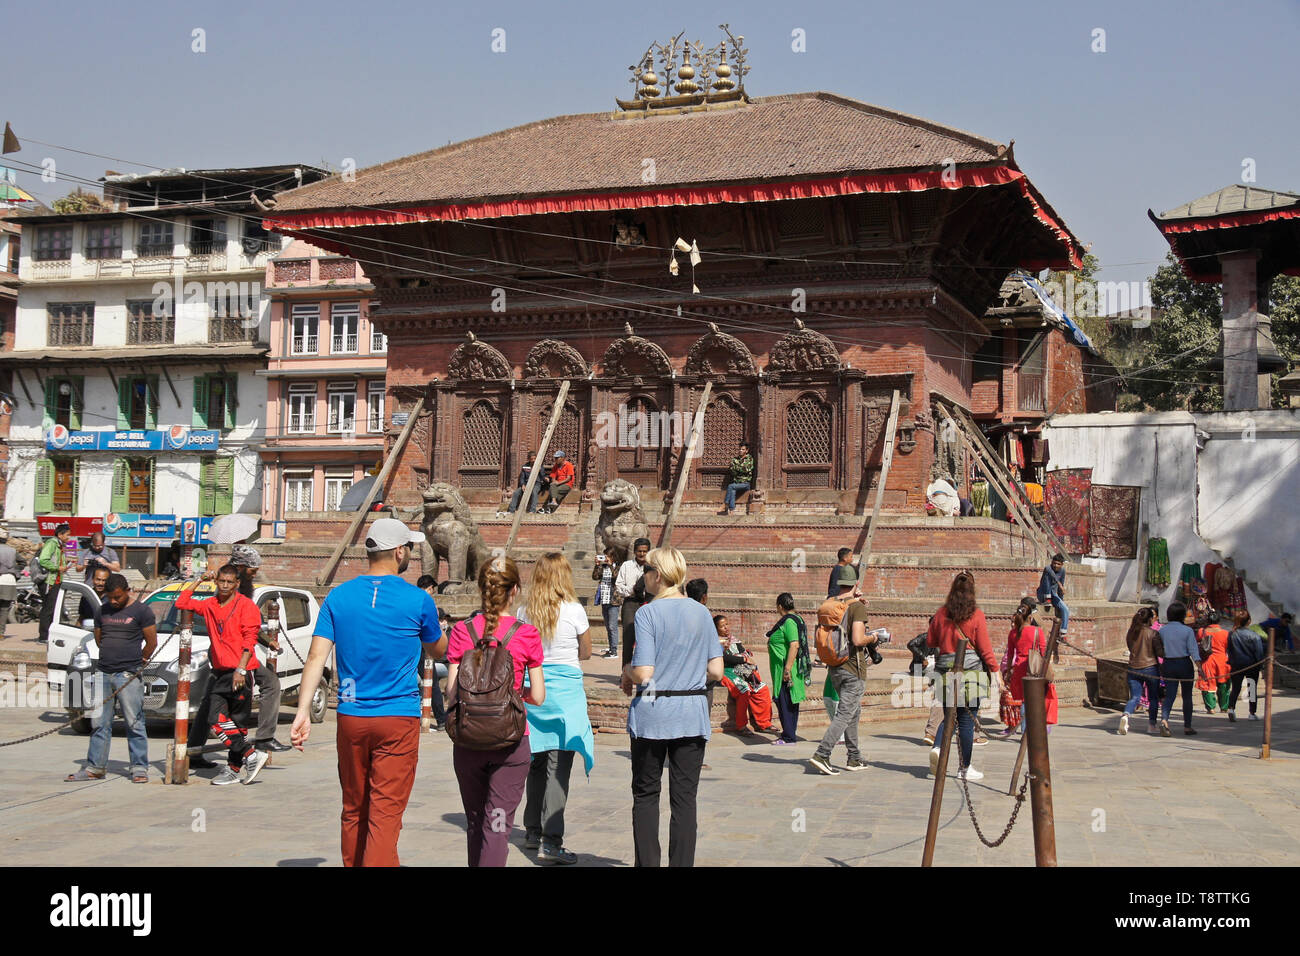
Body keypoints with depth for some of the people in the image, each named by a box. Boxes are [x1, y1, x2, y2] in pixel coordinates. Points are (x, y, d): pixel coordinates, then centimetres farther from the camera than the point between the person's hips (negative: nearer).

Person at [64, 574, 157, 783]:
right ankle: (95, 767, 13)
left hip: (128, 675, -5)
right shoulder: (102, 612, 14)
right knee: (99, 723, 6)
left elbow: (152, 642, 0)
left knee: (134, 724, -3)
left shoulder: (141, 611, -2)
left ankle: (139, 769, 1)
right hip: (102, 672, 5)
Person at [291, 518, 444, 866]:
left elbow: (317, 656, -5)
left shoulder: (338, 596, 3)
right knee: (385, 813, -5)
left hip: (351, 718, 4)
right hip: (399, 720, -4)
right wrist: (437, 625, 32)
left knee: (354, 809, 16)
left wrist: (303, 711, -7)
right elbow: (437, 650, 12)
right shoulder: (418, 600, -5)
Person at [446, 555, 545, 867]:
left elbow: (451, 692, -3)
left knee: (475, 822, 18)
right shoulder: (527, 635, -6)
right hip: (510, 742, -2)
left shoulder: (462, 631, -2)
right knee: (498, 824, -1)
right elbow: (538, 698, -3)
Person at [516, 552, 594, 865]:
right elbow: (586, 653, 5)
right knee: (558, 765, -5)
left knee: (535, 761, 16)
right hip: (564, 687, -4)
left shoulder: (524, 613, 1)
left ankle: (533, 832, 26)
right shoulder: (574, 610, -7)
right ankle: (550, 842, -10)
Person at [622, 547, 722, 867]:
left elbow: (644, 673, -16)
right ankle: (682, 862, 6)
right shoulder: (701, 613, 3)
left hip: (653, 714, -3)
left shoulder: (647, 613, -10)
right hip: (692, 714, 3)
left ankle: (647, 862, 11)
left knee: (646, 795, 10)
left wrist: (628, 671, 5)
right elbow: (715, 671, 1)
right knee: (684, 798, 6)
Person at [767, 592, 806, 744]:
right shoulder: (795, 619, 16)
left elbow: (794, 645, -26)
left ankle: (789, 736, -3)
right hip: (785, 669, 11)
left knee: (785, 702, -6)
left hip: (786, 669, -11)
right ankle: (790, 734, 21)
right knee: (789, 702, 14)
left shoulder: (789, 622, -17)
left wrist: (787, 669, -27)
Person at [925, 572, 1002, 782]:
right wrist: (996, 672, 0)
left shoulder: (941, 614, 3)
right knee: (967, 720, 4)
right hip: (969, 671, -3)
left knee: (950, 715, 15)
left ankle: (938, 747, -11)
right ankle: (965, 768, 10)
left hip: (945, 671, 3)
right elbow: (985, 648, -6)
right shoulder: (976, 615, -6)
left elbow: (930, 642, 13)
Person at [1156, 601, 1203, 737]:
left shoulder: (1162, 630, 1)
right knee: (1187, 696, 11)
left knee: (1169, 695, 0)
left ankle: (1164, 720, -24)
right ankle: (1187, 727, 16)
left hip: (1168, 665, 2)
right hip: (1185, 664, -2)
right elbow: (1193, 650, -12)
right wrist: (1200, 668, -13)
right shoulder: (1187, 630, -8)